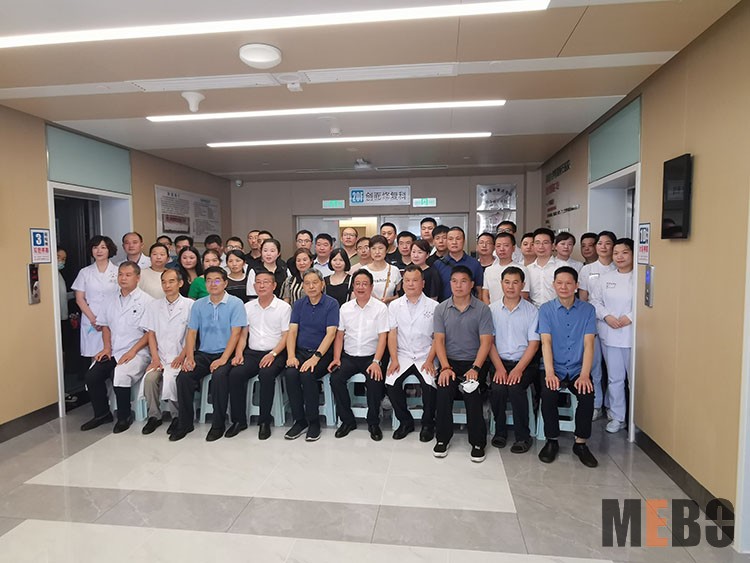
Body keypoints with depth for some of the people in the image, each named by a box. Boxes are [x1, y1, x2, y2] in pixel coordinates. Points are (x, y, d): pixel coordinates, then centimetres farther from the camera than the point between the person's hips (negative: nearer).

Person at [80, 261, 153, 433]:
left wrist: (132, 351, -16)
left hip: (136, 352, -6)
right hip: (113, 352, 7)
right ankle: (102, 414, 12)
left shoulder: (146, 301, -6)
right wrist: (107, 347, 7)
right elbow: (105, 325, 23)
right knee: (91, 375, -11)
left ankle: (124, 417, -7)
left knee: (120, 374, -29)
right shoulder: (113, 301, 15)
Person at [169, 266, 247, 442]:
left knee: (219, 376, -32)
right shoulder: (198, 305, 10)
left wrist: (223, 359, -20)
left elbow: (235, 333, -11)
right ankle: (184, 423, -3)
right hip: (203, 353, 4)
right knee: (183, 376, -20)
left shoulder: (235, 303, -4)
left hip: (225, 354, -4)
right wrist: (189, 357, -7)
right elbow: (191, 333, 8)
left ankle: (218, 424, -13)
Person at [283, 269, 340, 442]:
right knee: (290, 373, -25)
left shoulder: (331, 304, -3)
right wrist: (291, 356, -13)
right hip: (301, 351, 4)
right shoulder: (299, 305, 11)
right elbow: (292, 331, 3)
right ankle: (299, 420, -8)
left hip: (322, 352, -4)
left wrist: (316, 357, -23)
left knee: (307, 374, -30)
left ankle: (314, 422, -11)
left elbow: (331, 333, -12)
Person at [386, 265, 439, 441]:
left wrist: (429, 360, -11)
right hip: (402, 355, 2)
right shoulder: (395, 305, 9)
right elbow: (392, 334, 3)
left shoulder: (433, 306, 3)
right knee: (391, 382, -22)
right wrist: (394, 359, -8)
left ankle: (428, 424, 1)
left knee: (429, 384, -27)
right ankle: (405, 421, 2)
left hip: (425, 356, -2)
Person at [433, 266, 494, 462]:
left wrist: (475, 368, -17)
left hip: (473, 362, -1)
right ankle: (442, 438, -2)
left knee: (472, 392, -25)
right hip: (449, 361, 1)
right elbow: (439, 340, 0)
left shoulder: (482, 309, 0)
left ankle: (478, 442, -3)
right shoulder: (441, 309, 6)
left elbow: (486, 342, -5)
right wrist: (445, 367, -13)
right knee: (443, 390, -24)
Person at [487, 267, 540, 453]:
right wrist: (499, 368, -12)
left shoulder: (531, 311, 1)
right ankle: (500, 431, 0)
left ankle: (523, 436, -8)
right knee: (497, 389, -26)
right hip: (500, 361, 1)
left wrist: (518, 369, -15)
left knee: (515, 388, -28)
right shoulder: (492, 309, 4)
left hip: (525, 362, -1)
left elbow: (533, 344, -3)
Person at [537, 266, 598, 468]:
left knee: (587, 395, -26)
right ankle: (552, 441, -6)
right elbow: (546, 342, -8)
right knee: (547, 394, -27)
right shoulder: (546, 309, 2)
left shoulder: (587, 309, 3)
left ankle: (580, 443, -5)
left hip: (577, 369, 1)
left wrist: (584, 375, -18)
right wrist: (550, 373, -20)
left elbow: (588, 343, -5)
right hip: (555, 368, -1)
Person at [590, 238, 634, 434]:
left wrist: (630, 317, -17)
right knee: (615, 377, 11)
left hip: (633, 335, -4)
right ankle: (617, 417, 23)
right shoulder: (606, 278, 10)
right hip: (610, 335, 4)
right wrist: (606, 316, -5)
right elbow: (595, 301, 10)